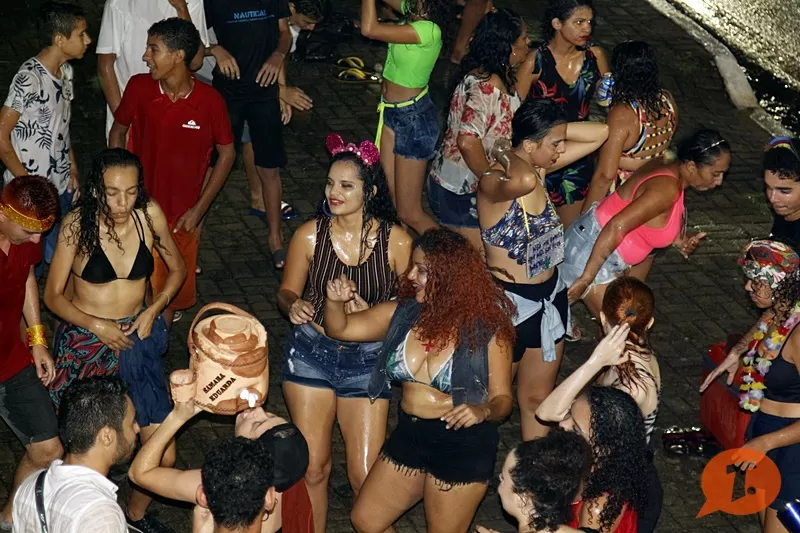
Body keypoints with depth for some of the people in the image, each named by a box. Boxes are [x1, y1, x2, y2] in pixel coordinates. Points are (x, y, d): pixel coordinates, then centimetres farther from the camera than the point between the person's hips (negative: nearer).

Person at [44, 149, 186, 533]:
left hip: (136, 338, 2)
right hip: (85, 341, -2)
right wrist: (97, 326, -17)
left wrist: (153, 310, -6)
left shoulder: (149, 214, -10)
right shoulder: (78, 223, -16)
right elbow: (52, 295, -7)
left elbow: (178, 269, 7)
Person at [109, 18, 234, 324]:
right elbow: (117, 133, 5)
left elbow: (226, 154, -3)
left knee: (173, 289, 14)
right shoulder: (139, 87, -11)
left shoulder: (209, 101, -16)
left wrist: (199, 209, -5)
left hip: (182, 216, 0)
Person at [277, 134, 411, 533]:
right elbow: (287, 291, 5)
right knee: (312, 466, 5)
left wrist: (372, 314, -21)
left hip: (367, 360, -1)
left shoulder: (397, 241, -11)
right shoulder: (310, 235, -7)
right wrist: (293, 306, -18)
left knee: (366, 475, -2)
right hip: (311, 353, 1)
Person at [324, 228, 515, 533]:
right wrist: (335, 301, -17)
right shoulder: (402, 314, -2)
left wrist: (483, 411, -34)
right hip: (408, 435, 6)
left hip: (463, 445, -6)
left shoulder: (486, 329, -16)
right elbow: (339, 329, 5)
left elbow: (502, 399, -11)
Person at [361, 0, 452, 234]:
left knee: (409, 213, 1)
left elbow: (369, 29, -33)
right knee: (389, 197, 14)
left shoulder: (428, 30, -29)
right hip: (392, 111, 9)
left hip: (414, 118, -9)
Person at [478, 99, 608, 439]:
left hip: (550, 296, 7)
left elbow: (600, 133, 1)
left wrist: (553, 130, -10)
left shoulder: (541, 168, -5)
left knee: (538, 397, 21)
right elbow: (523, 181, -53)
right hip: (509, 304, -7)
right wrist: (506, 154, -31)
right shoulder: (493, 183, -27)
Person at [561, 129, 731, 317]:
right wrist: (586, 279, -30)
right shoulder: (667, 188, -27)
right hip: (591, 253, -10)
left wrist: (677, 240, -1)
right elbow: (616, 227, -32)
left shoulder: (668, 168, 2)